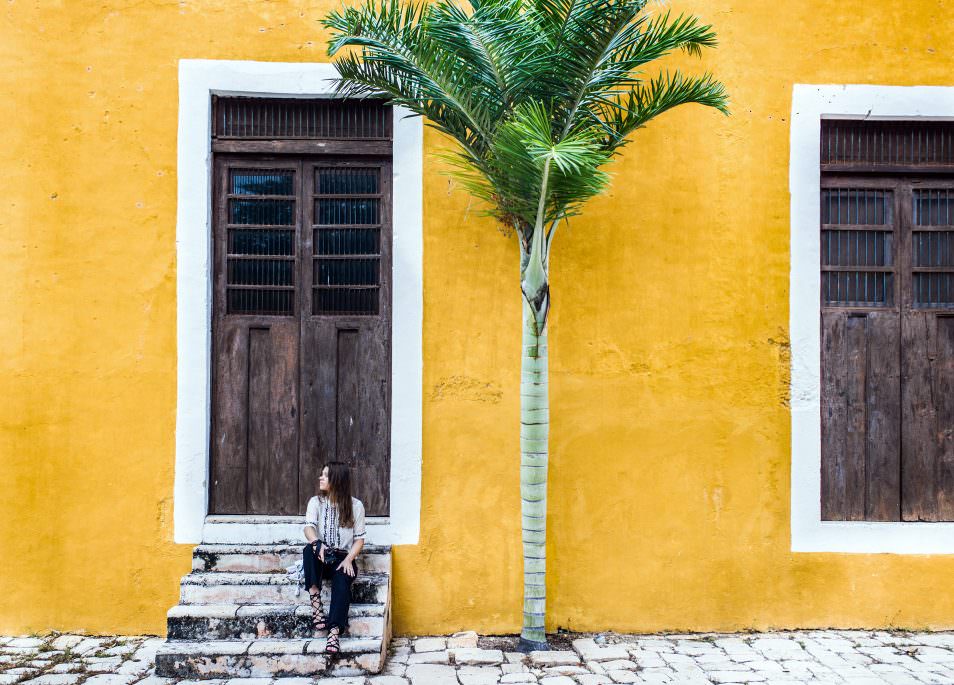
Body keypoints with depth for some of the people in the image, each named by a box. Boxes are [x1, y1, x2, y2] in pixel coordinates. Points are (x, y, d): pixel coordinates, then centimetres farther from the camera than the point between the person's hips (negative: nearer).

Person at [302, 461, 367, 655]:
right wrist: (317, 543, -34)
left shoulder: (356, 506, 2)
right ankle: (315, 603, -34)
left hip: (343, 558, -2)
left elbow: (359, 538, 0)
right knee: (310, 549, -33)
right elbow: (308, 527, -12)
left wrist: (348, 560, -17)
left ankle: (334, 632, -45)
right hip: (321, 557, 2)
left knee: (342, 582, -33)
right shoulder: (316, 502, 5)